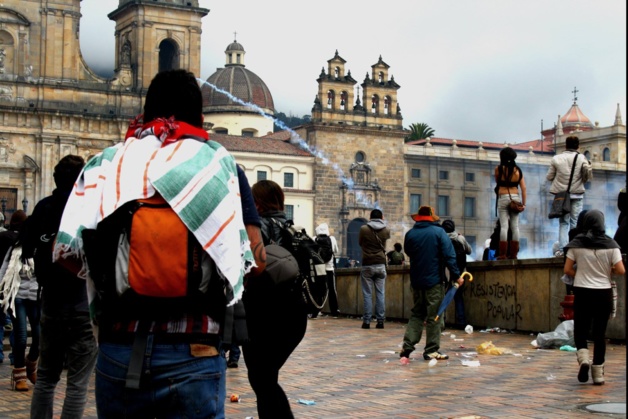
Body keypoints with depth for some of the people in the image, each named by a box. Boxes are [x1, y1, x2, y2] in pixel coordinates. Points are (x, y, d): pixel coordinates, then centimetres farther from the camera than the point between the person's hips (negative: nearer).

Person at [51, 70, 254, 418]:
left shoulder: (106, 162, 6)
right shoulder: (214, 160, 1)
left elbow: (68, 250, -1)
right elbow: (234, 257, -5)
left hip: (117, 347, 3)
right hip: (191, 353, -2)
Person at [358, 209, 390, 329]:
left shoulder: (364, 229, -6)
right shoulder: (386, 230, 1)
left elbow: (360, 243, 10)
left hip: (367, 265, -2)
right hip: (381, 265, 2)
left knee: (367, 294, 1)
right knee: (381, 294, 5)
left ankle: (367, 321, -2)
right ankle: (380, 321, 3)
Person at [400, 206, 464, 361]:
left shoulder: (410, 234, 2)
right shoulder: (439, 232, -7)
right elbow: (449, 256, -12)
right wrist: (456, 275, -9)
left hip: (416, 281, 4)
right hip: (434, 280, -4)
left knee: (416, 314, 14)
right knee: (433, 316, 2)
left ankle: (407, 346, 4)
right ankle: (431, 350, 4)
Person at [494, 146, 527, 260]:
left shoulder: (499, 169, -1)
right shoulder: (518, 170, 7)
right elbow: (524, 189, 4)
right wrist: (523, 204, 6)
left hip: (503, 198, -3)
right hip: (515, 198, 3)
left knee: (504, 226, -6)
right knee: (515, 226, 4)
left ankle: (502, 254, -9)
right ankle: (513, 254, 4)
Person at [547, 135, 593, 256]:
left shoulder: (556, 158, 0)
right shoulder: (581, 158, -3)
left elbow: (549, 177, 2)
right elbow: (588, 176, -5)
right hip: (577, 194, -1)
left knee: (563, 222, 7)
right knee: (575, 222, 5)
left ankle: (563, 249, -3)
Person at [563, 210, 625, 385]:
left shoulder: (576, 244, -3)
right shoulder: (610, 244, -5)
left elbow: (567, 269, -3)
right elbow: (621, 270, -8)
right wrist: (609, 270, 11)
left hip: (582, 292, 0)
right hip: (603, 292, 0)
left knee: (580, 329, 13)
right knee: (600, 332, 9)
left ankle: (583, 358, -13)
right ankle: (598, 372, 9)